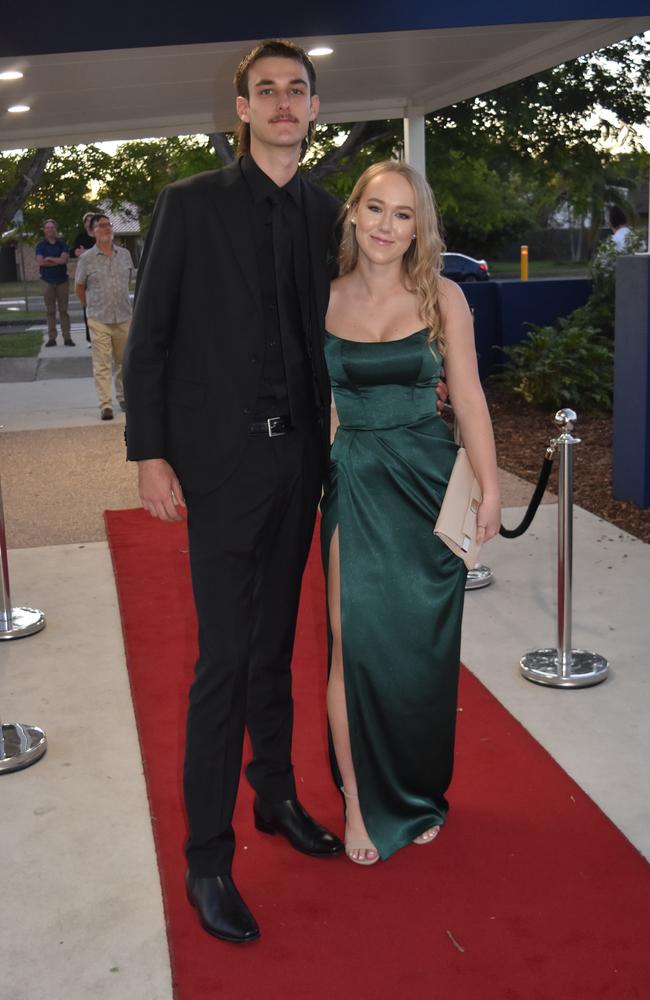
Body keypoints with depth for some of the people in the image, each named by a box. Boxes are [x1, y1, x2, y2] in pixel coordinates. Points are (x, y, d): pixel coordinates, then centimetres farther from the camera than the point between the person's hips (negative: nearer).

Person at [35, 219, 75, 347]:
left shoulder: (62, 244, 7)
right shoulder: (41, 245, 5)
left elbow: (64, 259, -8)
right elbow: (40, 262, -9)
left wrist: (49, 259, -6)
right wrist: (57, 261, -8)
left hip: (62, 280, 0)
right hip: (48, 281, 0)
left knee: (64, 310, -1)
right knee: (50, 311, 0)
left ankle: (67, 337, -1)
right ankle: (52, 337, 2)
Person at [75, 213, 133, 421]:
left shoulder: (124, 254, 5)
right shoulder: (86, 259, -4)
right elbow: (79, 288, 7)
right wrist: (91, 307, 12)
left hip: (124, 317, 3)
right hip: (99, 320, -3)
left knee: (123, 361, 13)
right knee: (102, 364, -3)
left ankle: (122, 396, 29)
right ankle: (105, 405, 0)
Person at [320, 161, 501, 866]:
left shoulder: (442, 297, -2)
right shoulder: (324, 300, 1)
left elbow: (468, 398, 1)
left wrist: (489, 487, -2)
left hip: (430, 480, 0)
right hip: (356, 484, 0)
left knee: (425, 645, 9)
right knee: (357, 643, -3)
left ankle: (417, 793, 30)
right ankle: (359, 801, 13)